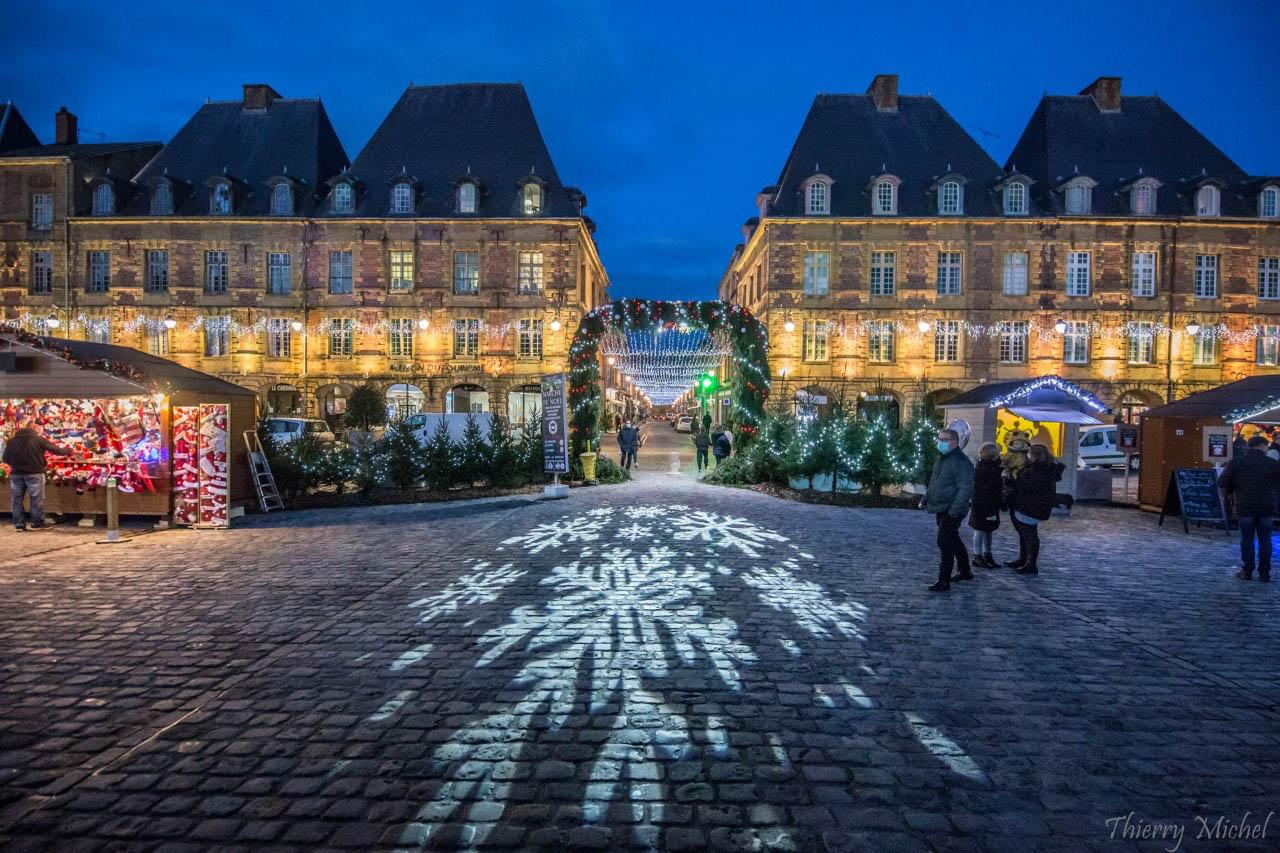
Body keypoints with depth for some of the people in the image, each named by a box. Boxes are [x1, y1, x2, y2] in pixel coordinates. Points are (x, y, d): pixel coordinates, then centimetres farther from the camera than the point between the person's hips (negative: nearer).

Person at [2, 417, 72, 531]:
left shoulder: (12, 441, 1)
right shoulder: (39, 439, -10)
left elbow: (6, 458, 3)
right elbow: (56, 450, -6)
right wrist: (68, 450, 13)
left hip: (16, 473, 4)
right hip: (34, 473, -4)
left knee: (17, 499, 11)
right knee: (36, 499, 5)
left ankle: (18, 524, 14)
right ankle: (37, 523, 10)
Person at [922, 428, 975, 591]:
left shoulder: (961, 462, -18)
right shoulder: (941, 458, 13)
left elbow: (966, 489, -24)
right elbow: (933, 482, 24)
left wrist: (954, 510, -28)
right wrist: (925, 499, 19)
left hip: (952, 511, -10)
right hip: (941, 509, 10)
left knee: (945, 543, -11)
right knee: (954, 540, 21)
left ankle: (944, 581, -6)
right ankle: (964, 571, 37)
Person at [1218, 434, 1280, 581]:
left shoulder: (1236, 462, -3)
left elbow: (1222, 482, -4)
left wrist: (1233, 492, 12)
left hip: (1245, 507, 0)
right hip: (1267, 507, 0)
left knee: (1247, 540, 7)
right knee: (1265, 540, 9)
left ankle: (1247, 571, 11)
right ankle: (1264, 573, 11)